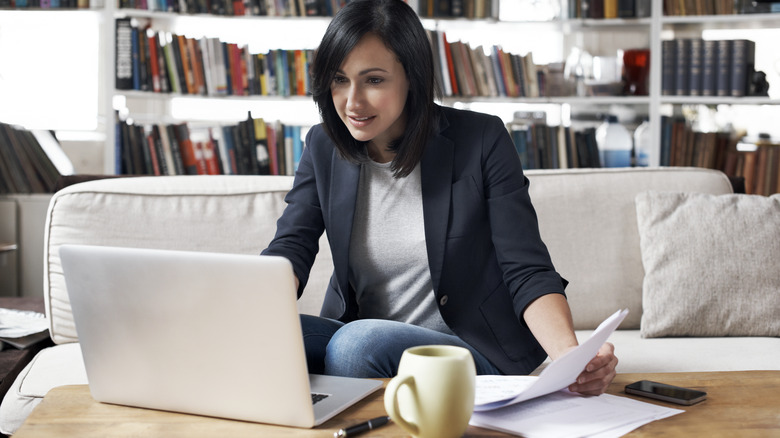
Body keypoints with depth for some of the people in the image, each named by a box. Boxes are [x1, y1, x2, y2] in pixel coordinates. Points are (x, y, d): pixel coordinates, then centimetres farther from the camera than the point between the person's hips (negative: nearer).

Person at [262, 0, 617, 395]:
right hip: (353, 335, 4)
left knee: (359, 342, -34)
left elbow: (528, 272, -11)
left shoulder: (481, 141, -8)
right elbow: (289, 250, -5)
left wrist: (570, 355, -30)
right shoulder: (323, 148, 4)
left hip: (476, 351, -3)